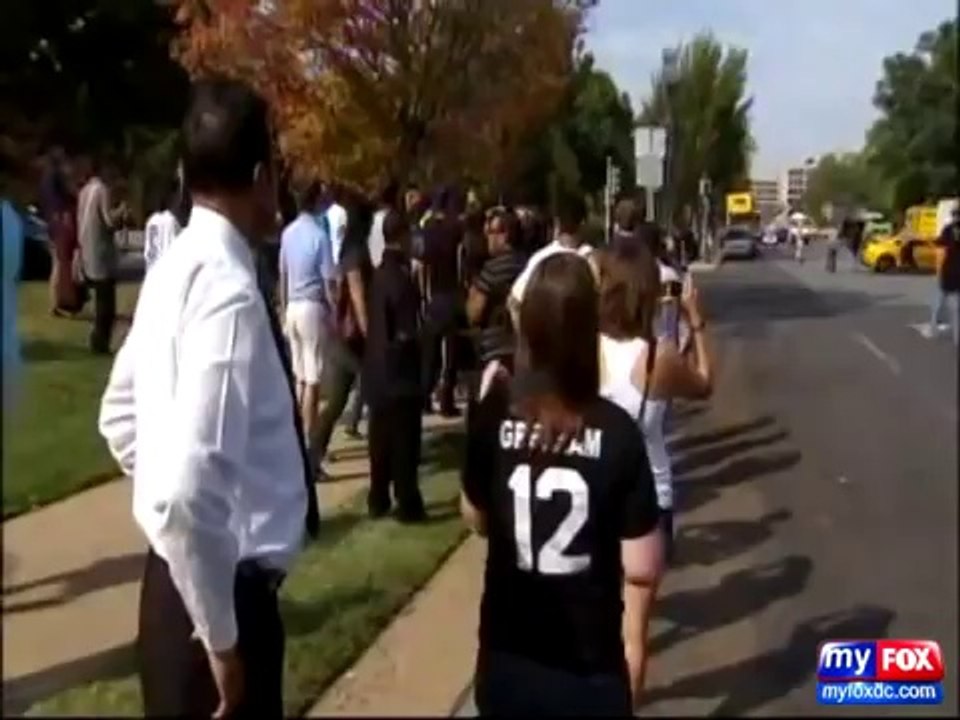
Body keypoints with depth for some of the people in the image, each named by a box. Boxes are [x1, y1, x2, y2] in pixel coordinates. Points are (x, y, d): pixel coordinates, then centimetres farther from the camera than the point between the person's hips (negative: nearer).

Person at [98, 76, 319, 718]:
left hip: (180, 575, 9)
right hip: (222, 588, -9)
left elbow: (120, 415, 15)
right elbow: (189, 492, -32)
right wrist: (220, 638, -19)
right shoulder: (229, 291, -25)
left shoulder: (176, 269, 4)